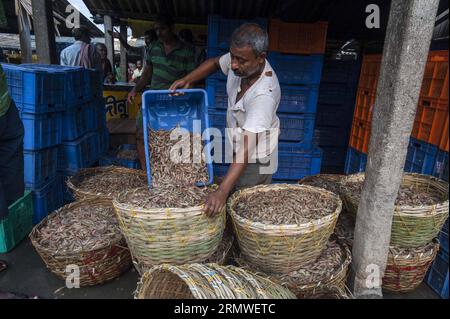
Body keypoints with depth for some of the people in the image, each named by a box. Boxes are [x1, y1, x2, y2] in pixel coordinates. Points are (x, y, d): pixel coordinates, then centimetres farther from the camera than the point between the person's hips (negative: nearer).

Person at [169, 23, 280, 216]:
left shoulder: (264, 93, -37)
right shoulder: (239, 60, -15)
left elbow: (247, 147, -42)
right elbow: (214, 63, 9)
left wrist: (222, 191, -47)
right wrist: (188, 80, -8)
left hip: (255, 156, -7)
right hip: (236, 145, 7)